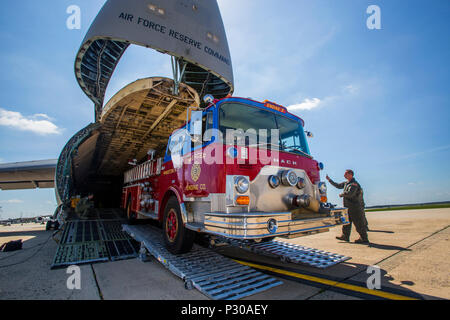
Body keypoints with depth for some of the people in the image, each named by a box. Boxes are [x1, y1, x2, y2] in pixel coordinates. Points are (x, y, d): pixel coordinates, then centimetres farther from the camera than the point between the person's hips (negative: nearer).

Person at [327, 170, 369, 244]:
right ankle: (345, 236, 18)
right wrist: (329, 180, 23)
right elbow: (338, 186, 26)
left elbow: (350, 193, -29)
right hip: (348, 207, 9)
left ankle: (364, 239, 10)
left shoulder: (354, 184, -15)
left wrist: (341, 194, -12)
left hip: (355, 207, -9)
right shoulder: (346, 183, 13)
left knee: (359, 224, -1)